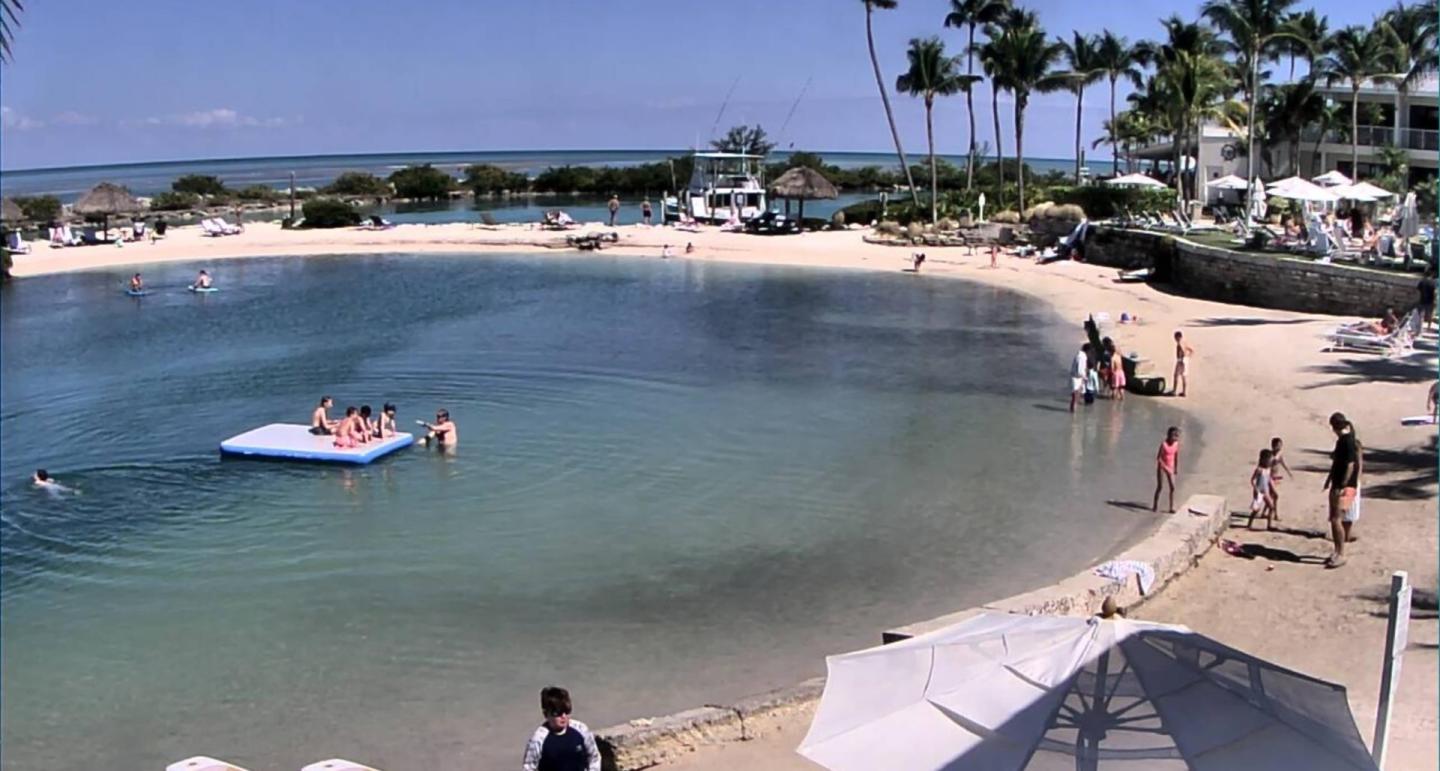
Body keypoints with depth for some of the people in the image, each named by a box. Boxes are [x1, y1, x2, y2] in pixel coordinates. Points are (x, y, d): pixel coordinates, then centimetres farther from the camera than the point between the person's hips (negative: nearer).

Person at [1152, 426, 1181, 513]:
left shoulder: (1176, 444, -6)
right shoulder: (1164, 444, -22)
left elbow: (1176, 456, 7)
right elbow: (1158, 458, -20)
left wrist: (1176, 468, 10)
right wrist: (1166, 468, -24)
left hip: (1170, 468, 4)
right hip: (1161, 467, -4)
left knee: (1173, 487, -2)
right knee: (1160, 486, 3)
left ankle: (1172, 507, 3)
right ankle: (1155, 505, 17)